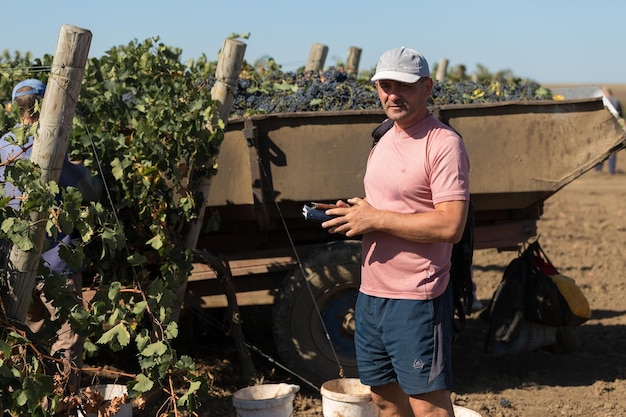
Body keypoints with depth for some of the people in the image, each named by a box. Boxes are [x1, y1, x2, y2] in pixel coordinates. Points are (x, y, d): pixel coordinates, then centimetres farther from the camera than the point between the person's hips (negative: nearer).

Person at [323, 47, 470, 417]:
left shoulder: (444, 144, -14)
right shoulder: (384, 144, 15)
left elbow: (450, 226, -23)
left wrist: (376, 219, -17)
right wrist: (355, 214, 3)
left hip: (417, 302, -9)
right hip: (371, 294, 9)